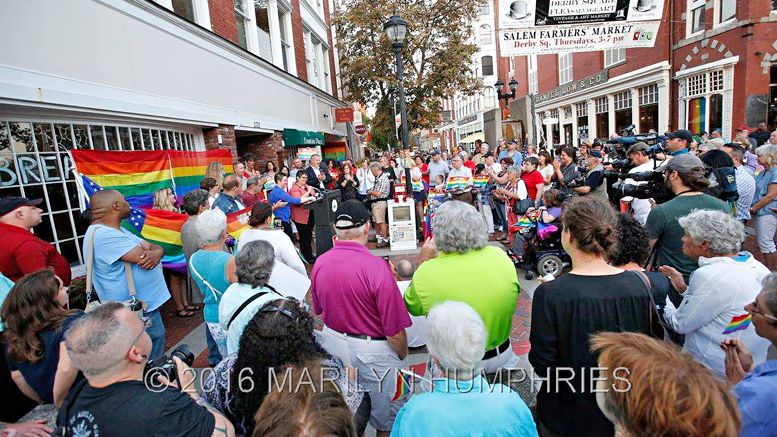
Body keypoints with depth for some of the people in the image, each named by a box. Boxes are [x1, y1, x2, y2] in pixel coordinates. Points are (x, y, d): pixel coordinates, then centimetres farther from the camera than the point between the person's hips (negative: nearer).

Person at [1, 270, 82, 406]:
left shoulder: (12, 335, -6)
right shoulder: (74, 320, -28)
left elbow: (17, 376, 4)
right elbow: (66, 369, -39)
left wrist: (45, 403, 17)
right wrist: (59, 404, -20)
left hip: (51, 403, 7)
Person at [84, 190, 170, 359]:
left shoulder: (116, 230, 12)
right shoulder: (103, 235, -21)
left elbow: (157, 248, 7)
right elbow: (142, 256, -27)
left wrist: (156, 253, -17)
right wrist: (151, 250, -3)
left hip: (146, 301, 10)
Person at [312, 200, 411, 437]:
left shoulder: (320, 263, -9)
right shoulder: (376, 267, -27)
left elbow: (318, 310, 8)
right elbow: (394, 329, -21)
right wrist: (403, 357, -3)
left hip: (332, 341, 6)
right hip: (372, 350, -5)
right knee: (385, 416, 20)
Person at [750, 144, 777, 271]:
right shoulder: (763, 172, 14)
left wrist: (753, 209, -15)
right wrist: (753, 209, 7)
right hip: (760, 212, 9)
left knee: (766, 243, -6)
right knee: (762, 242, 14)